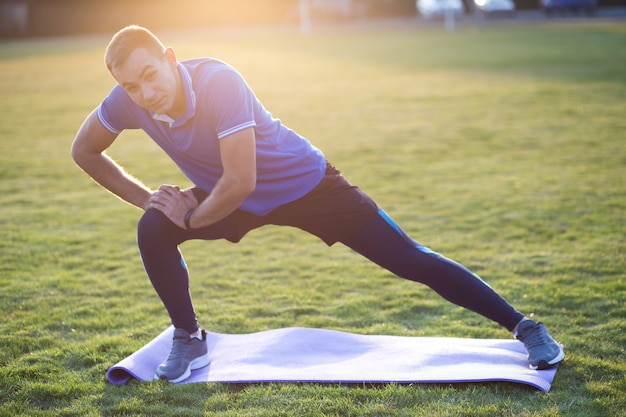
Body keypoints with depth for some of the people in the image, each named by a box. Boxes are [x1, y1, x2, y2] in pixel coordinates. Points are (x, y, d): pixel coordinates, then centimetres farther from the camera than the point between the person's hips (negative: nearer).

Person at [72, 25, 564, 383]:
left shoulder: (218, 82, -35)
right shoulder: (127, 102, -17)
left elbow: (241, 181, -35)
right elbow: (84, 151, 2)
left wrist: (192, 217, -19)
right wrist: (145, 197, -4)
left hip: (305, 182, -5)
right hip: (225, 198, 5)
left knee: (410, 260, -8)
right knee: (153, 229, -17)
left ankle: (524, 327, 3)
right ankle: (189, 341, 5)